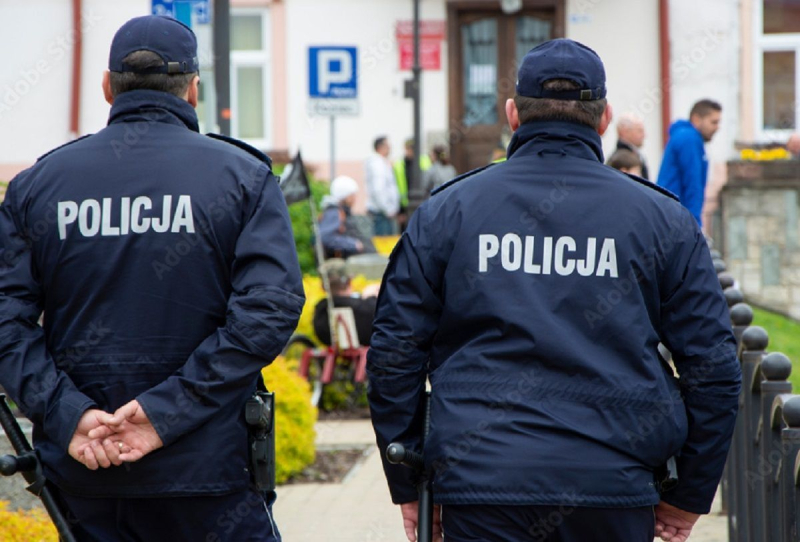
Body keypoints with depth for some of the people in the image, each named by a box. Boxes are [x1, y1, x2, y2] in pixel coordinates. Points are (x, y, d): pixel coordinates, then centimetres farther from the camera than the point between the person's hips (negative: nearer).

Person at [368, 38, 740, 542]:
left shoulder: (447, 212, 7)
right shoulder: (661, 218, 7)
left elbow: (394, 353, 6)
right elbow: (713, 364, 6)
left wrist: (408, 486, 13)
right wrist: (689, 496, 14)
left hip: (480, 480, 0)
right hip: (615, 488, 1)